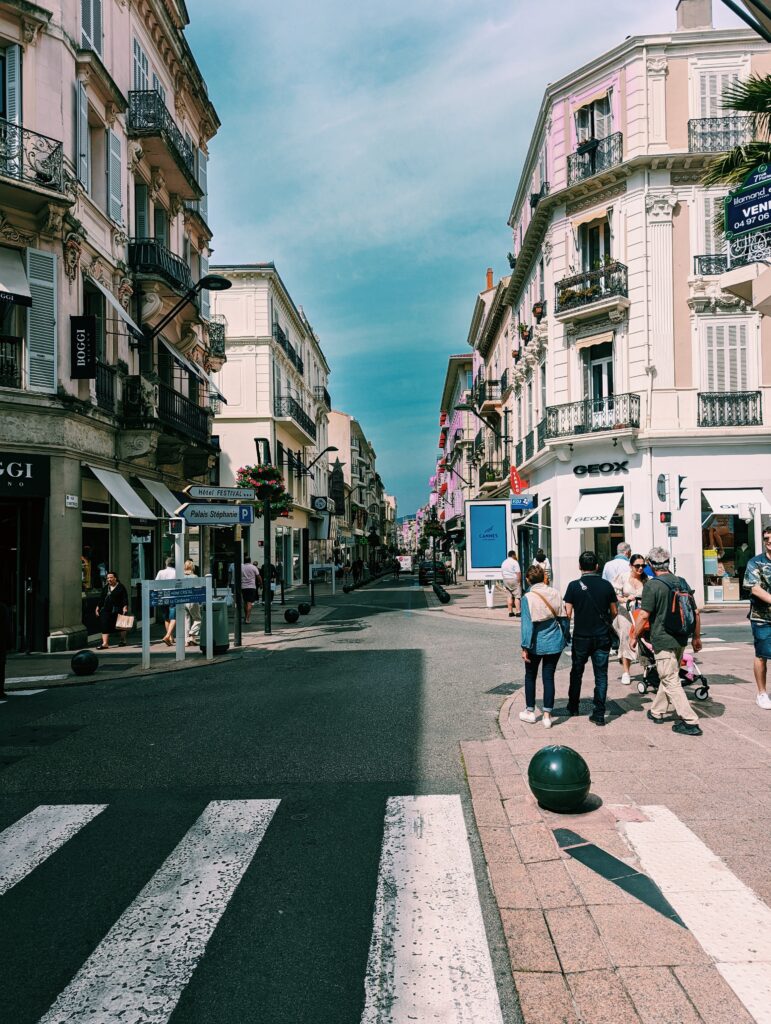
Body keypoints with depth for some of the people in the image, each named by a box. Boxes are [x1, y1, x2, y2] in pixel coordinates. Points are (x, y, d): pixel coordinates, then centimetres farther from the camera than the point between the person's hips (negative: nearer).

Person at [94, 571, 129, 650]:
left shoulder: (121, 587, -3)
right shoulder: (105, 588, 13)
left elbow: (125, 598, -7)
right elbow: (101, 598, 18)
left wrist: (125, 607, -18)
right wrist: (98, 607, 13)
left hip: (118, 610, -4)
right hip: (106, 610, 4)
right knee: (105, 626, -8)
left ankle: (123, 641, 25)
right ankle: (105, 643, -10)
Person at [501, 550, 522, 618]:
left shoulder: (503, 562, 12)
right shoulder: (514, 562, -11)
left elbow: (502, 572, 15)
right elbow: (518, 573, -16)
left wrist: (505, 578, 17)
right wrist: (519, 581, -10)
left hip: (506, 580, 7)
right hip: (514, 580, -7)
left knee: (509, 596, 9)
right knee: (517, 596, -3)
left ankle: (510, 612, 8)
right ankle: (517, 611, -8)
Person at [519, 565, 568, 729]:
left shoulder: (528, 598, -14)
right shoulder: (554, 594, -3)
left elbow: (527, 624, -14)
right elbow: (562, 618, 3)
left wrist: (525, 647, -10)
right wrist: (565, 638, 14)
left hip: (537, 643, -3)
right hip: (554, 643, 3)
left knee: (530, 676, 16)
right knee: (549, 677, 8)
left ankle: (530, 711, 24)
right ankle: (547, 715, 9)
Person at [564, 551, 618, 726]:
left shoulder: (574, 586, -9)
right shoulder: (606, 585, -3)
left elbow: (568, 613, -10)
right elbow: (614, 612, 6)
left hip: (581, 637, -1)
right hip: (602, 637, 1)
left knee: (577, 672, 17)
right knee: (601, 675, 5)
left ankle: (573, 707, 30)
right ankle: (599, 714, 3)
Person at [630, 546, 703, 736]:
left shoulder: (652, 585, -15)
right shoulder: (682, 583, 6)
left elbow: (643, 615, -16)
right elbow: (695, 612, 10)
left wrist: (634, 637, -3)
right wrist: (697, 637, 20)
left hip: (663, 640, -8)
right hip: (680, 639, 8)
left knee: (671, 681, -2)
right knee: (668, 676, 20)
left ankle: (689, 722, -4)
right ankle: (657, 711, 34)